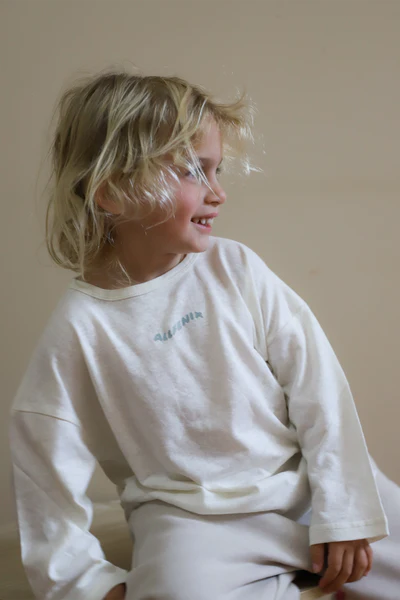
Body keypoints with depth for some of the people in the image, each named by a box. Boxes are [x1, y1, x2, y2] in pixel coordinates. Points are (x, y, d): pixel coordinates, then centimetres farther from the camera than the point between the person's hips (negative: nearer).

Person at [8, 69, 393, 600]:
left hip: (298, 480, 3)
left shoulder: (236, 268, -5)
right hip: (189, 516, -2)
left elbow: (316, 382, -3)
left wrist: (344, 514, -6)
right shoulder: (80, 327, -11)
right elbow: (47, 452, -3)